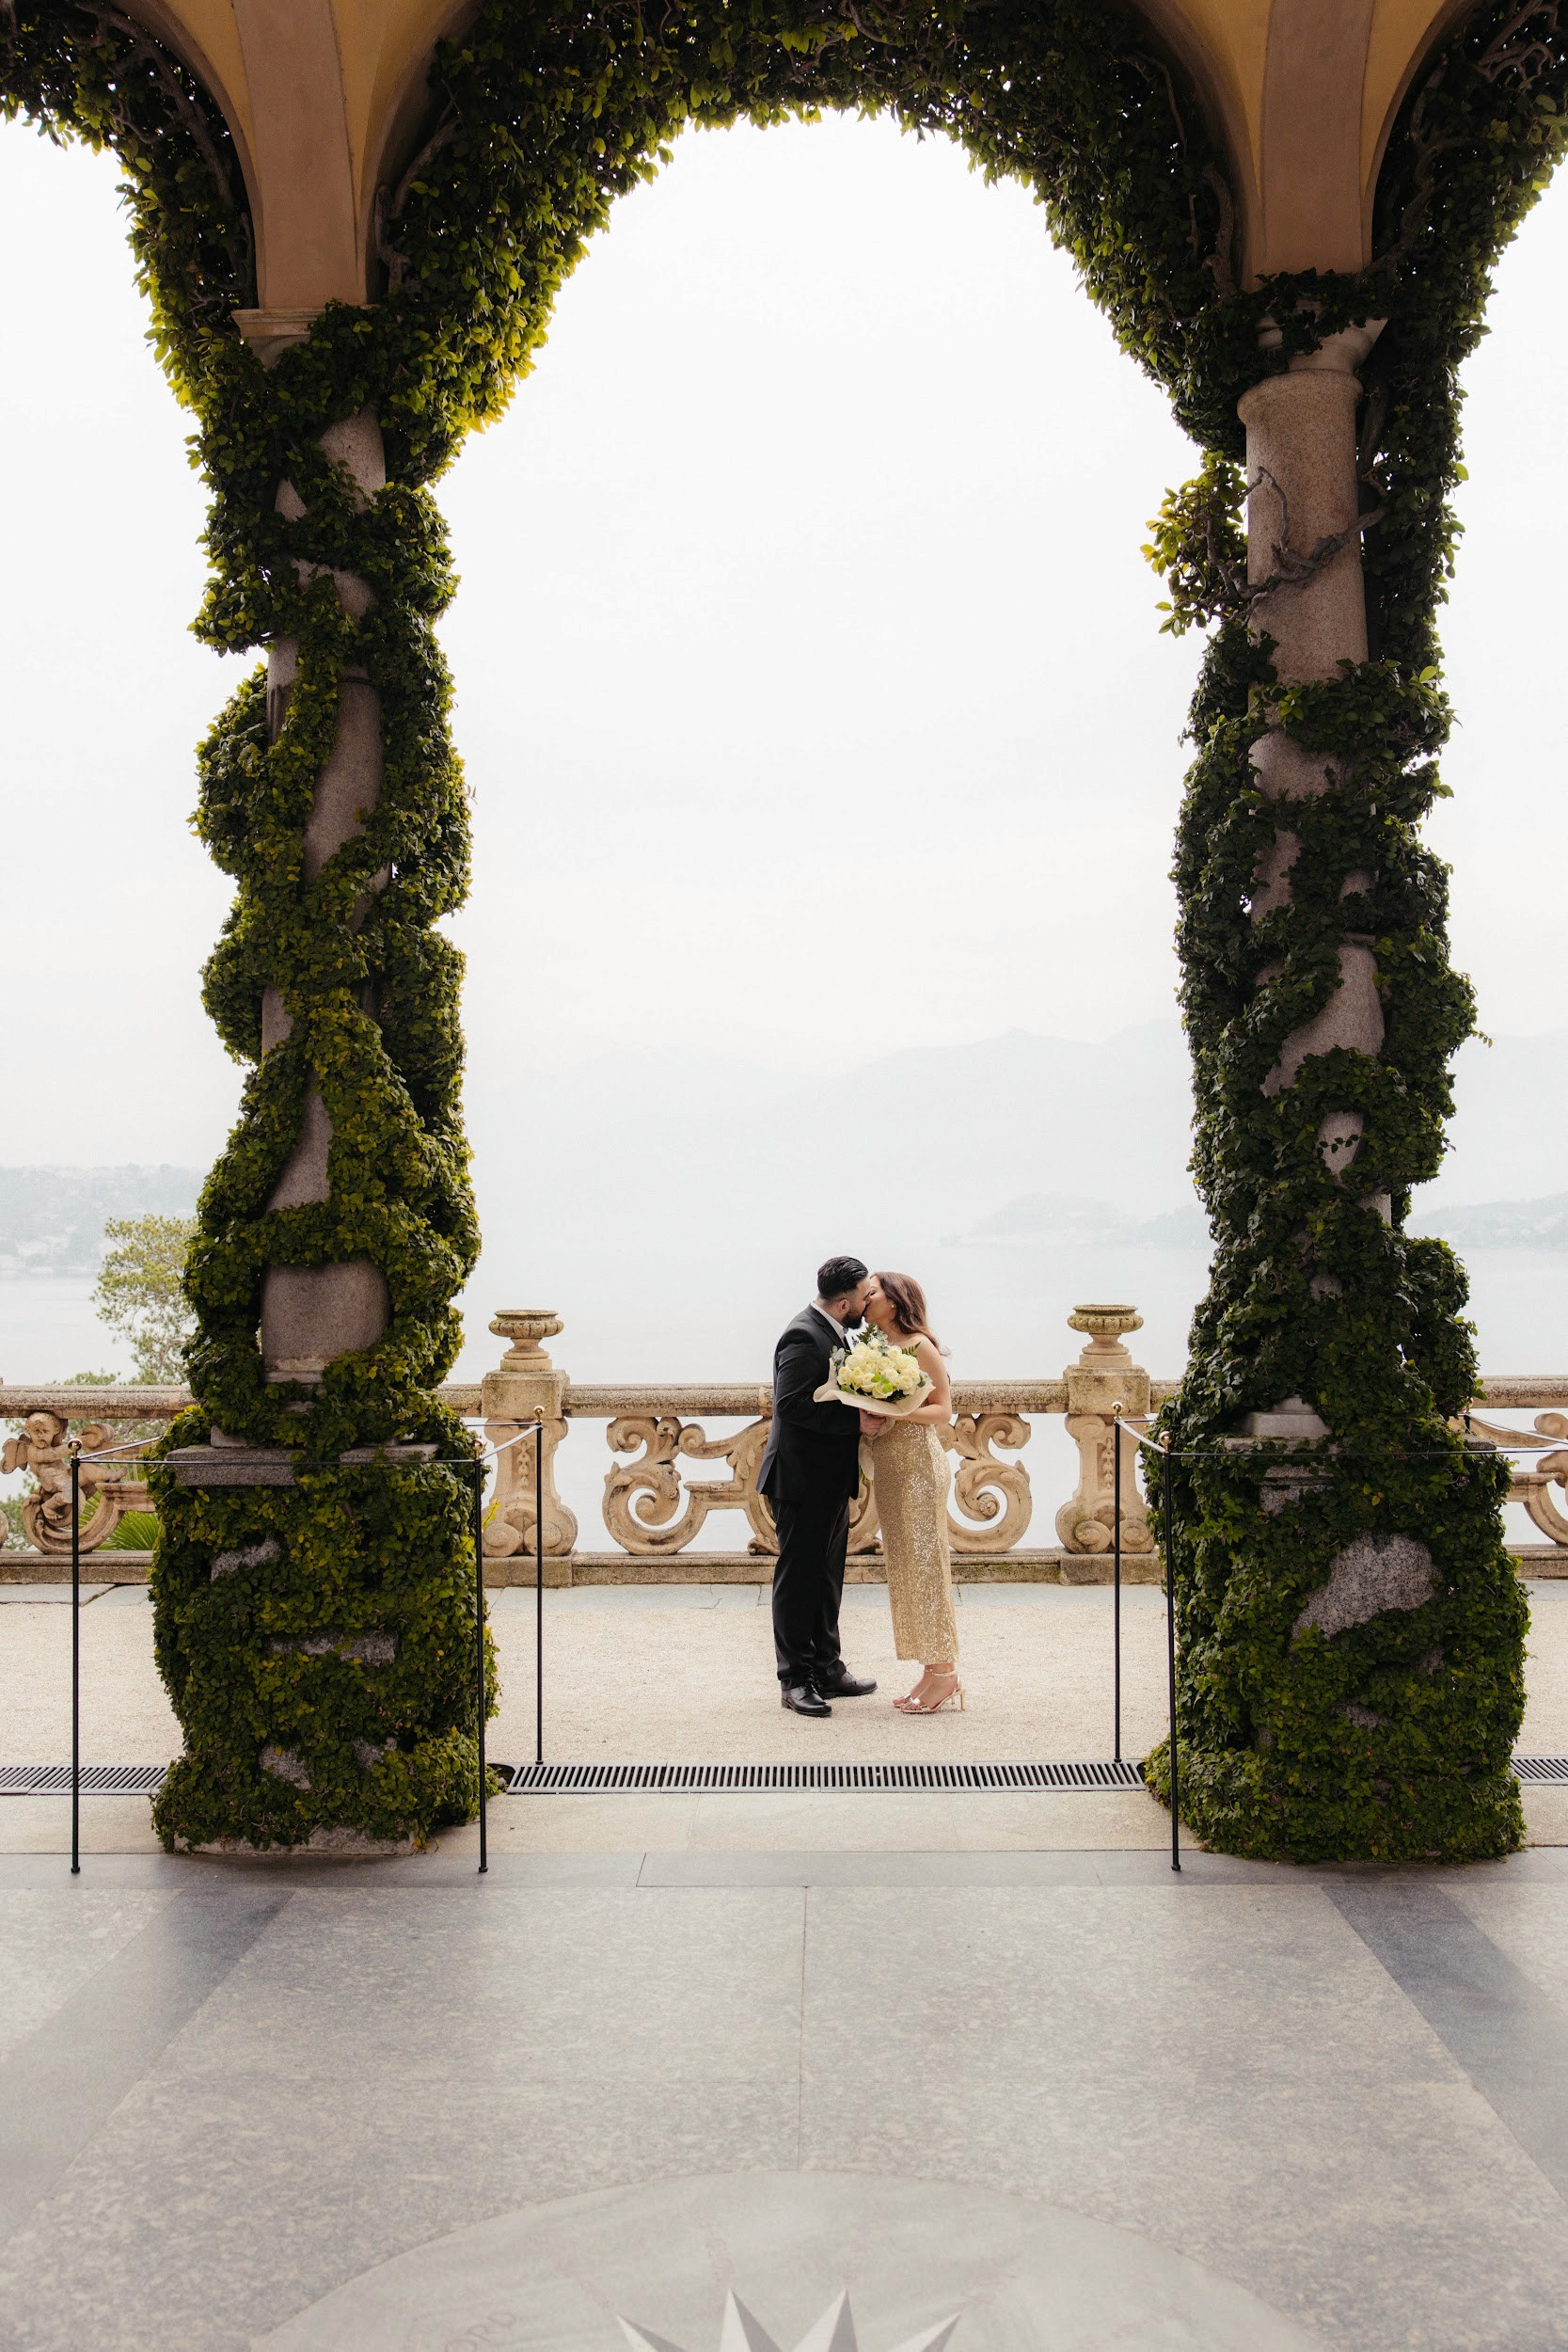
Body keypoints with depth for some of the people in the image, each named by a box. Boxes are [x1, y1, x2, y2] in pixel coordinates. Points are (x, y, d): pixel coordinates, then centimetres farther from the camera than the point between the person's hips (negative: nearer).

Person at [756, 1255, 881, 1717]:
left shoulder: (833, 1333, 11)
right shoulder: (804, 1337, -19)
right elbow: (791, 1404, -27)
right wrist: (856, 1418, -24)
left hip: (830, 1481, 10)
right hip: (803, 1480, -10)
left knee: (826, 1578, 16)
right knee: (797, 1579, -1)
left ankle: (826, 1669, 26)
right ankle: (795, 1680, 7)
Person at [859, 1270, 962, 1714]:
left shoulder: (920, 1346, -9)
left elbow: (943, 1411, -10)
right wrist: (868, 1419, -4)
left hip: (919, 1464, -8)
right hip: (889, 1465, 8)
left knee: (925, 1562, -6)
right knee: (905, 1566, 8)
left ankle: (944, 1672, 0)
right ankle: (934, 1672, 14)